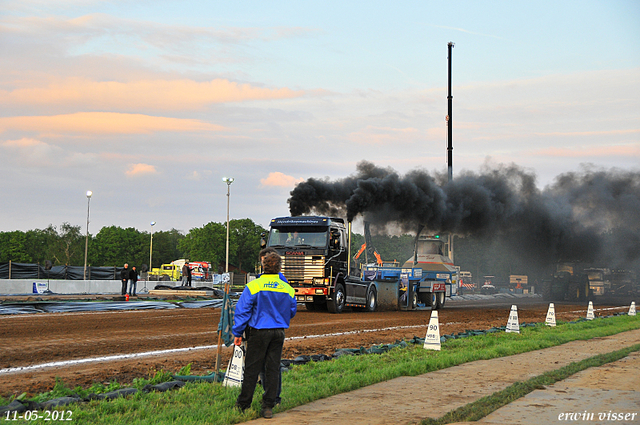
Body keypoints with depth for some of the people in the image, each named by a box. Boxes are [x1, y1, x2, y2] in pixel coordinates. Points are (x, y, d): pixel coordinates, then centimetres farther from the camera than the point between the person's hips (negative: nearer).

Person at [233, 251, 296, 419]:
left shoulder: (253, 286, -10)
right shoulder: (287, 289, 1)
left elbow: (242, 311, -8)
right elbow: (292, 312, 14)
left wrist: (237, 333, -1)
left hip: (258, 332, -3)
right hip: (279, 333, 3)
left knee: (252, 369, 4)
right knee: (273, 369, 6)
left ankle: (243, 404, 12)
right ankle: (268, 407, 6)